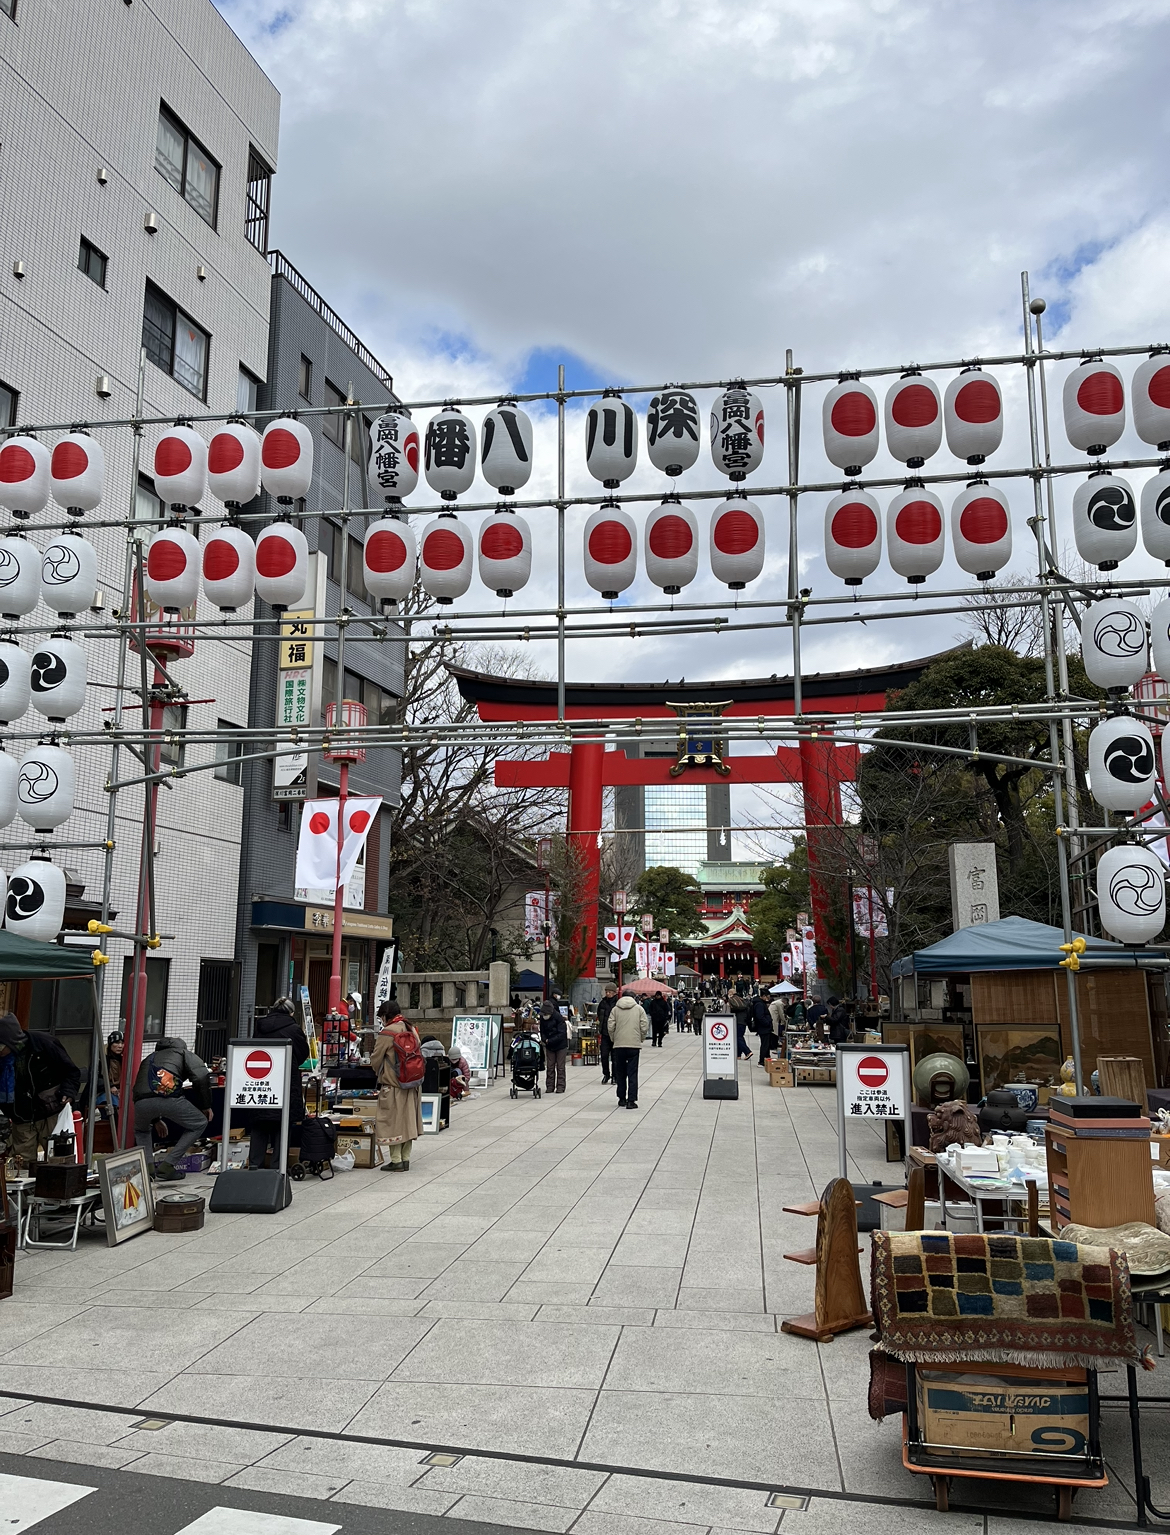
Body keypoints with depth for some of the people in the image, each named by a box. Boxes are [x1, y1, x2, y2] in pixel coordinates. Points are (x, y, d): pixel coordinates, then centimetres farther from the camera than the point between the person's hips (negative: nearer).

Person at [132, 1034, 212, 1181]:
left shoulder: (148, 1058, 40)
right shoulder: (185, 1053, 28)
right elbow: (202, 1077, 7)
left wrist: (156, 1120, 55)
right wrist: (206, 1105, 18)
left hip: (141, 1102, 4)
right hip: (169, 1097, -4)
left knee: (141, 1130, 37)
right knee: (200, 1124, 19)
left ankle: (148, 1166, 17)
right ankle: (167, 1166, 12)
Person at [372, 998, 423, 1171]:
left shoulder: (387, 1033, -14)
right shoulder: (412, 1030, 4)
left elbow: (375, 1060, -6)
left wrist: (379, 1073, 16)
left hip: (393, 1085, -6)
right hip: (413, 1085, 7)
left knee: (392, 1122, 3)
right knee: (408, 1121, 13)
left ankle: (396, 1160, 4)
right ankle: (405, 1158, 19)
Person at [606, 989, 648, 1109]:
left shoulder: (615, 1009, 5)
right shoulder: (639, 1009, 4)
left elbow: (610, 1027, -1)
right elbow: (644, 1027, -1)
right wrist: (641, 1039, 14)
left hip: (619, 1045, 1)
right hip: (634, 1045, -1)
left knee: (620, 1073, 13)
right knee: (632, 1073, 1)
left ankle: (622, 1099, 19)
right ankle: (631, 1101, -3)